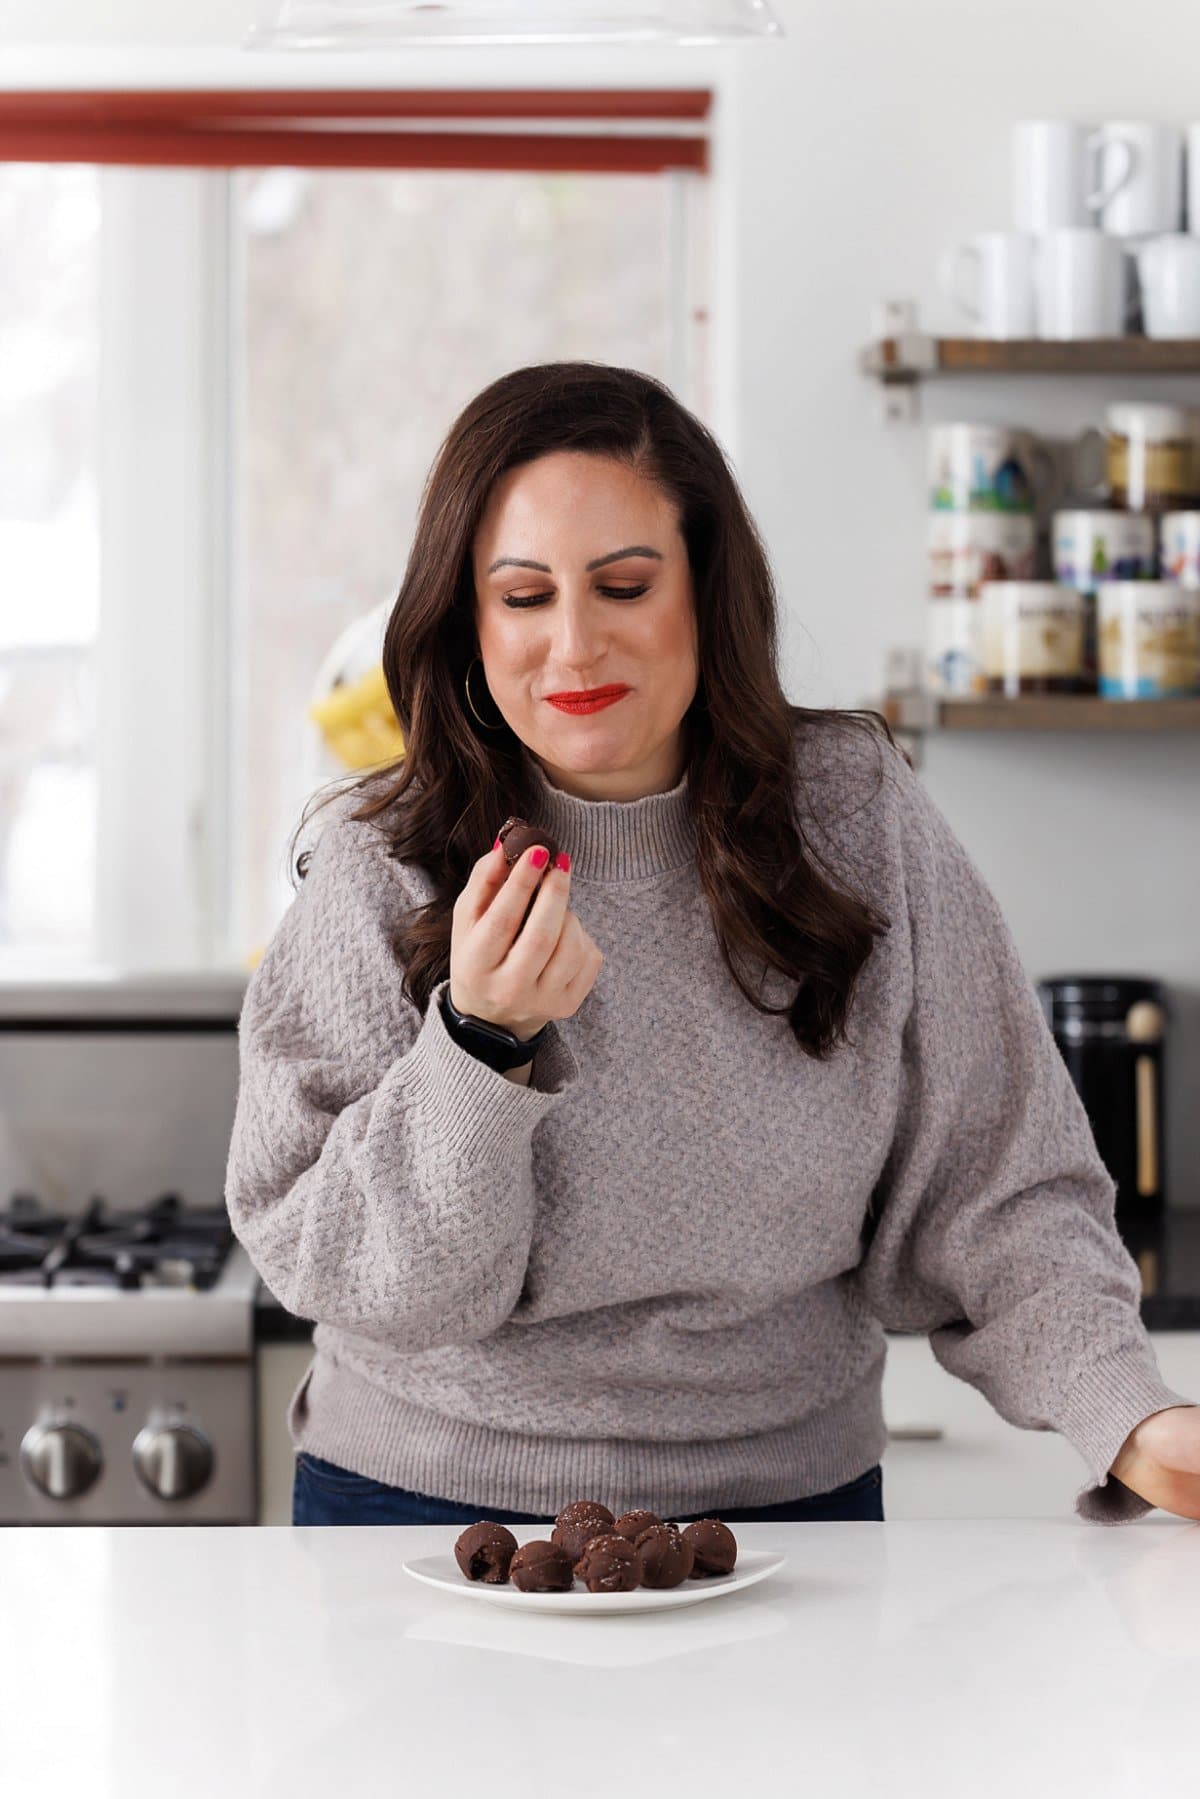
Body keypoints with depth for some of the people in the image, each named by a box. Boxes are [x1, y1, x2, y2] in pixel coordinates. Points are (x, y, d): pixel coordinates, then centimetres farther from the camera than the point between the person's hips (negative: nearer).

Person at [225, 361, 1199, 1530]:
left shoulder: (858, 823, -3)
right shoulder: (381, 869, -7)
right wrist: (483, 1045, -23)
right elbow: (337, 1274, -10)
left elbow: (994, 1194, -2)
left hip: (784, 1496, 2)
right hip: (430, 1499, -2)